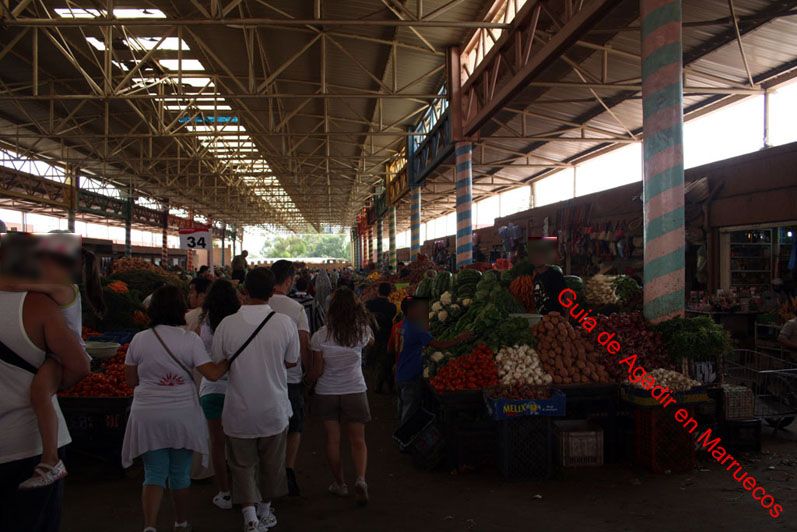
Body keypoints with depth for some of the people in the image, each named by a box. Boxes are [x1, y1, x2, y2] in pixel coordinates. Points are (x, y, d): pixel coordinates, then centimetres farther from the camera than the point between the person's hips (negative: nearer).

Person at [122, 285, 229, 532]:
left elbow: (131, 380, 4)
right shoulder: (190, 339, -9)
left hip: (148, 417, 1)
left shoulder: (139, 339, -3)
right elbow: (212, 373, -13)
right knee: (180, 473, 15)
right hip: (183, 416, 0)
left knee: (154, 474, 8)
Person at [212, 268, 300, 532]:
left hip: (239, 410, -1)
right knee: (271, 463, 20)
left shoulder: (227, 324, -14)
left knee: (242, 464, 15)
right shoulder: (285, 323, -13)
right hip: (274, 408, 1)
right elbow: (292, 362, -1)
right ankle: (265, 510, 35)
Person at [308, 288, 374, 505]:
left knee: (333, 440, 12)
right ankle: (361, 479, -10)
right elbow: (371, 340, 15)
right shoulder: (361, 332, -11)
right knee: (358, 440, 10)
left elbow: (317, 371, -8)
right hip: (355, 391, 1)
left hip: (327, 393, 0)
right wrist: (358, 307, 11)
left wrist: (311, 379, 15)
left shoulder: (320, 336, -13)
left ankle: (339, 484, 22)